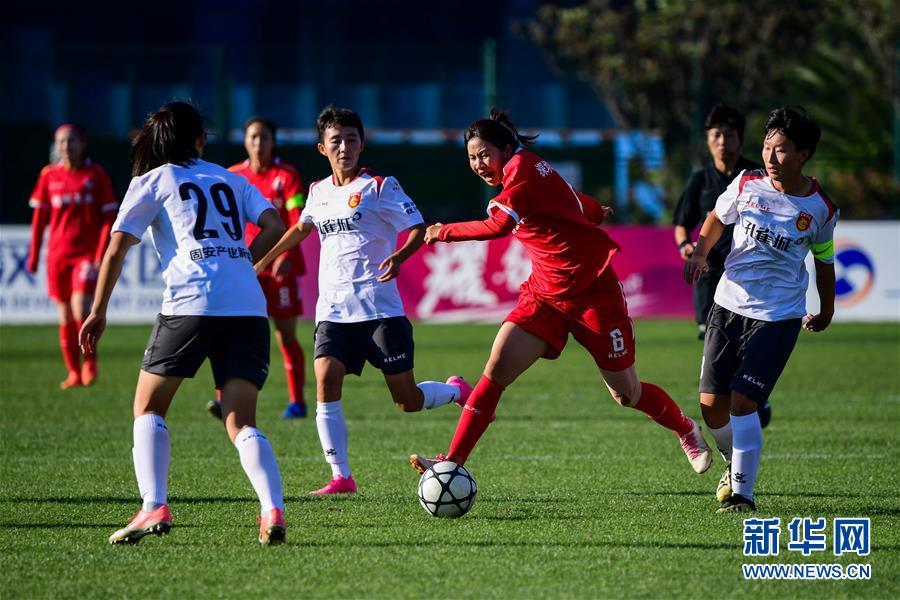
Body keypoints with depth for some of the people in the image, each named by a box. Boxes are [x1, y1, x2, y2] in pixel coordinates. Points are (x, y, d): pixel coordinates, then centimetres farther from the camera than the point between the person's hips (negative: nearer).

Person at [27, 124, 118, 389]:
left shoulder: (96, 174, -3)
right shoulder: (49, 175, 5)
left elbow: (108, 217, -2)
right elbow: (39, 217, 12)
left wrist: (101, 256, -10)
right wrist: (33, 254, 10)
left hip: (88, 253, -3)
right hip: (57, 254, 3)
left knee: (80, 303, -20)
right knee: (65, 315, 5)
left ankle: (89, 357, 3)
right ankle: (74, 372, 15)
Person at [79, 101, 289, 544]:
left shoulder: (152, 181, 13)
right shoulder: (231, 180, 24)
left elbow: (117, 248, 6)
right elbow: (273, 226, 11)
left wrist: (98, 311, 11)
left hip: (191, 304, -3)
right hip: (249, 308, 3)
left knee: (148, 409, 11)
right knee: (242, 426, 3)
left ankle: (154, 507, -8)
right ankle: (272, 510, -20)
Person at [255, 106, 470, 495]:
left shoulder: (379, 186, -4)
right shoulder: (319, 192, 12)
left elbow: (419, 228, -8)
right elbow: (301, 228, 33)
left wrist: (399, 257, -28)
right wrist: (262, 261, 38)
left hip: (379, 308, -4)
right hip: (333, 310, 4)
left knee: (408, 401, -2)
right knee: (326, 380, -17)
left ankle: (456, 391, 31)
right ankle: (340, 476, -12)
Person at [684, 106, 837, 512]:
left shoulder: (820, 209, -6)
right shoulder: (747, 184, -3)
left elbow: (823, 260, 10)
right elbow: (717, 217, 16)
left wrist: (826, 311, 20)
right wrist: (699, 253, 0)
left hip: (778, 317, -3)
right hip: (729, 304, 3)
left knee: (742, 402, -15)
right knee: (712, 407, 4)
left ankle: (742, 492, -3)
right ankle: (735, 464, 33)